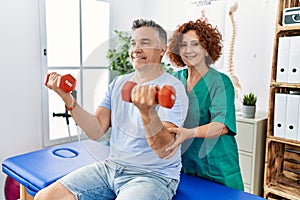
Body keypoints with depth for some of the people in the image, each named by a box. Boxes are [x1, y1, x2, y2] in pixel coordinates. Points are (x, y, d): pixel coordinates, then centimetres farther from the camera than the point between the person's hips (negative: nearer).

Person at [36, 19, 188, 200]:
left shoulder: (173, 88, -13)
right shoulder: (118, 83, 7)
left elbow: (164, 150, -24)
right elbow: (96, 131, -1)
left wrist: (147, 111, -42)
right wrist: (67, 97, -11)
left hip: (153, 176, -5)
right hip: (111, 166, 6)